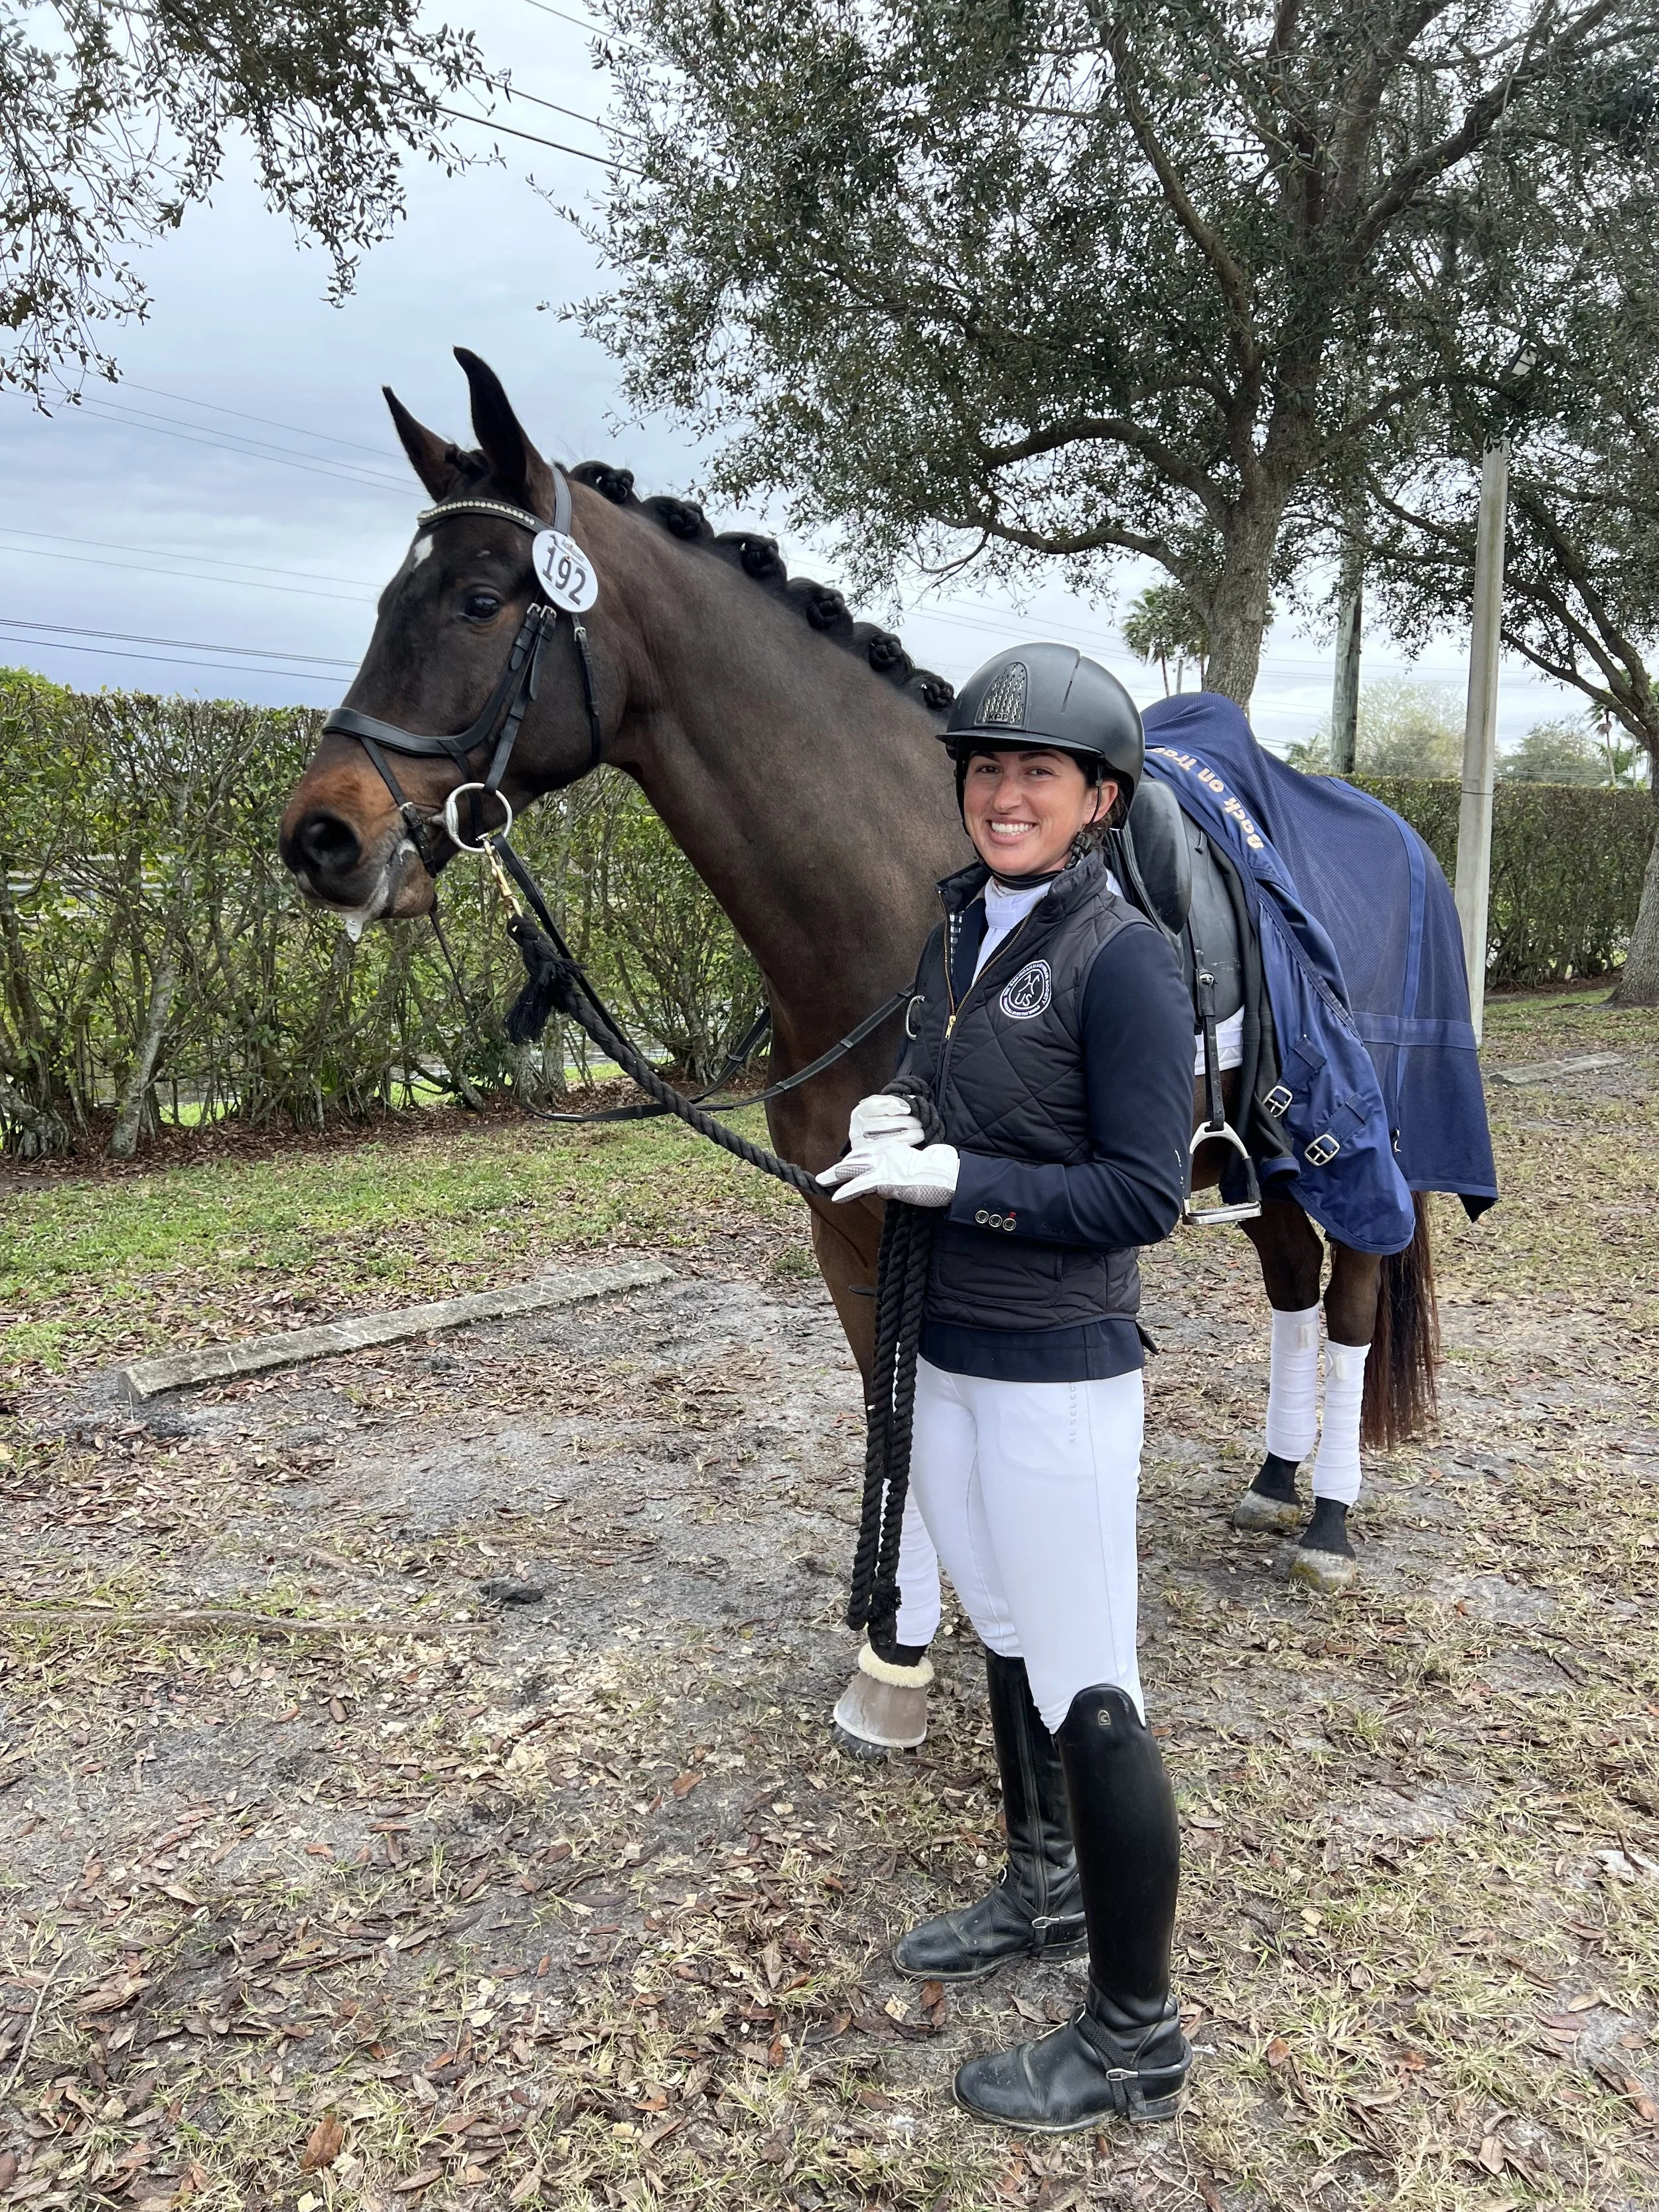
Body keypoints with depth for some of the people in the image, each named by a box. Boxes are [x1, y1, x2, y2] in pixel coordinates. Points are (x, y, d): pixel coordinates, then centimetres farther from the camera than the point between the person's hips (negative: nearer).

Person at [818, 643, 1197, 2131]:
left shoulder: (1122, 960, -16)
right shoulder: (958, 931, 7)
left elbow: (1143, 1195, -20)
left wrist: (956, 1179, -21)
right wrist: (892, 1130, -2)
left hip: (1057, 1373, -8)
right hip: (948, 1351, 8)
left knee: (1089, 1696, 3)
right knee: (1008, 1641, 23)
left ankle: (1138, 2037, 22)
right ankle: (1045, 1893, 46)